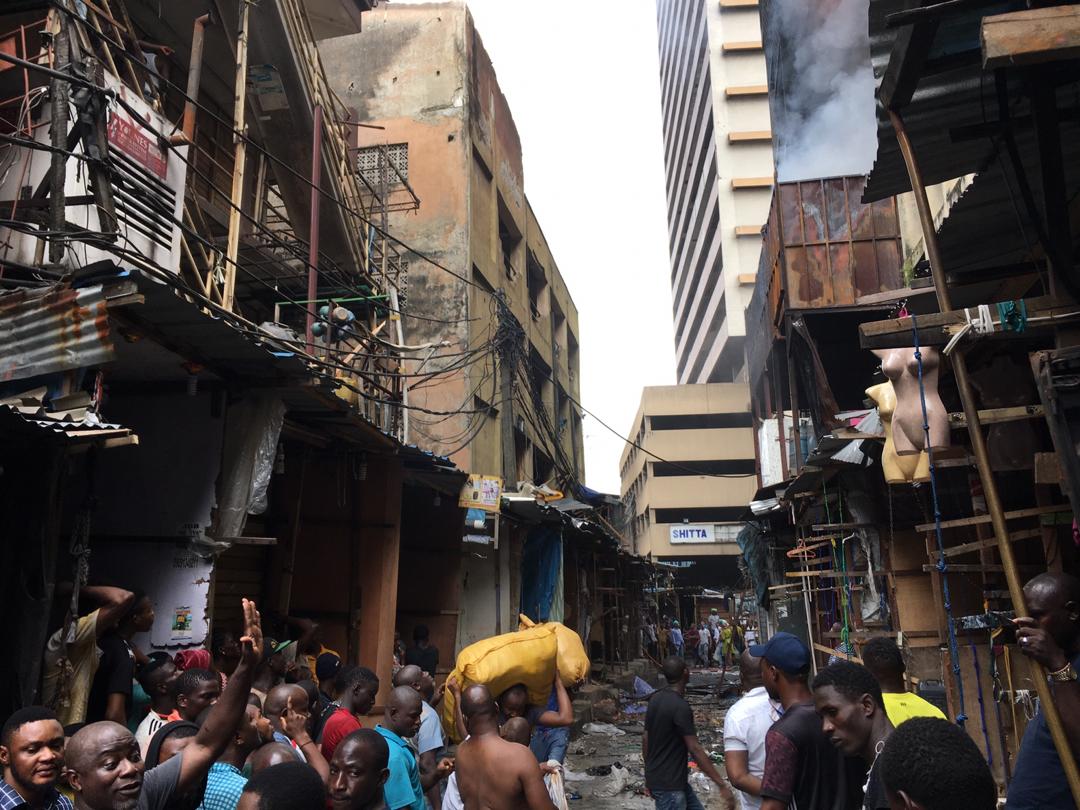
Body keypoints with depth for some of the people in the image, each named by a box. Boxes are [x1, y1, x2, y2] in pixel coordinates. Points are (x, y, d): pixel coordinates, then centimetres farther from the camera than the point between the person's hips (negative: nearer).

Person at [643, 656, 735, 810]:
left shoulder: (656, 698, 4)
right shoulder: (680, 706, -23)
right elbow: (695, 749, -24)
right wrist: (722, 784, -21)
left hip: (665, 778, 9)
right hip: (668, 784, -9)